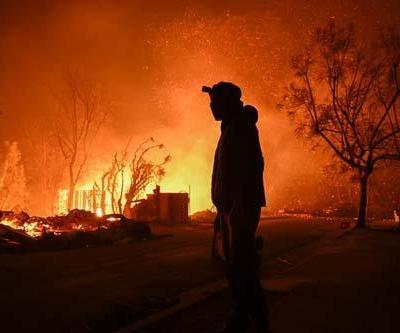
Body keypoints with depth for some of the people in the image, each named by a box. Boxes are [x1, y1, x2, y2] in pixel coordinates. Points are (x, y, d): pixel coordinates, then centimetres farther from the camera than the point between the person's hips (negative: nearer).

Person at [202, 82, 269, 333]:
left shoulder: (242, 127, -10)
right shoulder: (230, 129, 19)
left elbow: (253, 166, -21)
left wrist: (241, 206, -26)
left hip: (241, 207, -10)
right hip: (229, 207, 10)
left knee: (243, 265, -10)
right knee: (234, 265, 12)